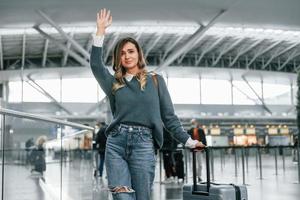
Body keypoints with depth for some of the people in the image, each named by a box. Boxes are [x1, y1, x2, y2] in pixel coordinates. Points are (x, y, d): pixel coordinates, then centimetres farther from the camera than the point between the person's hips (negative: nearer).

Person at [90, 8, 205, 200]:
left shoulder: (155, 80, 12)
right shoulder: (114, 83, 16)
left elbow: (169, 116, 11)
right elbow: (96, 64, -2)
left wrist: (188, 141, 4)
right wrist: (100, 31, -6)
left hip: (143, 143, -1)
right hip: (116, 142, 1)